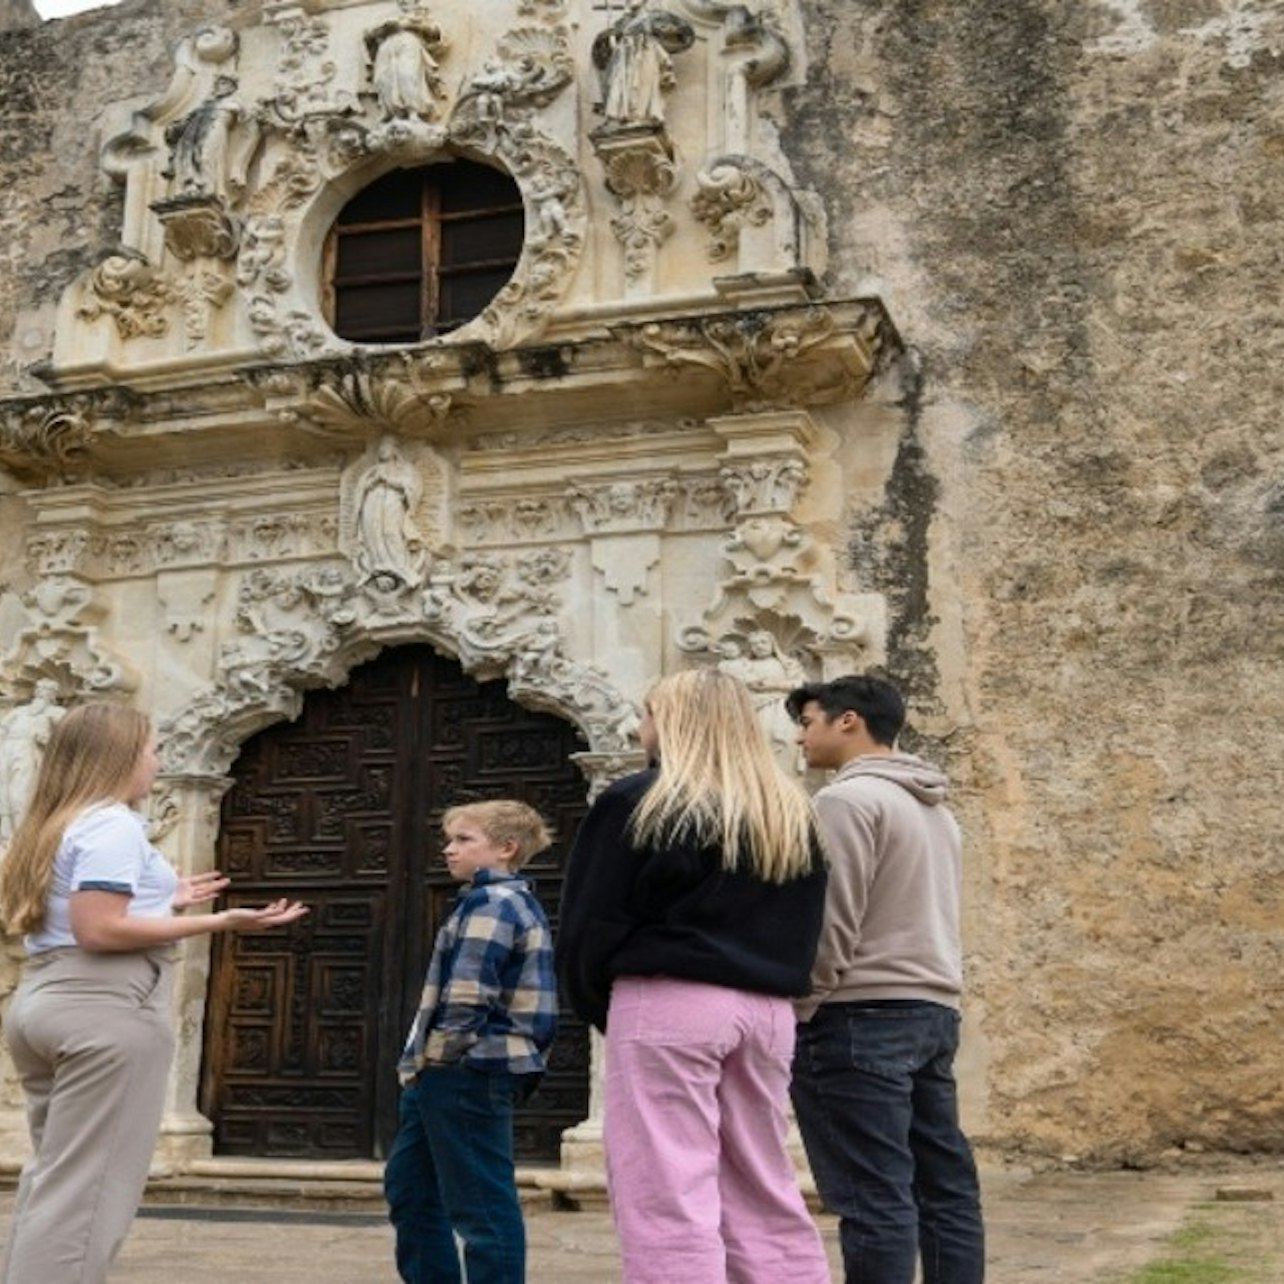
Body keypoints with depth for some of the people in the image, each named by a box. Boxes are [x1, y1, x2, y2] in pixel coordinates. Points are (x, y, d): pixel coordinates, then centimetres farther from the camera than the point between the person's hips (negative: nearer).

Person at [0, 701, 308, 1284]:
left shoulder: (57, 824, 18)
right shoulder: (113, 823, -10)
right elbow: (98, 931, -21)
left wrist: (159, 899, 24)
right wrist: (219, 922, -20)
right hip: (103, 1010, -10)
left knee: (52, 1179, 16)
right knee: (85, 1190, -6)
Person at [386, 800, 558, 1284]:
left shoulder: (489, 902, -14)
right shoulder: (515, 901, 18)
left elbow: (465, 997, -23)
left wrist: (434, 1060, -11)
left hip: (466, 1070, -11)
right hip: (464, 1073, 11)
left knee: (482, 1202, -4)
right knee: (408, 1184, 20)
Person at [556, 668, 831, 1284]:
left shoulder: (638, 802, -4)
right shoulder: (793, 816, 15)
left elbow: (590, 923, -2)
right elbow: (803, 933, 15)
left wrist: (599, 1008, 11)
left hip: (669, 1004, -6)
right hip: (767, 1010, 6)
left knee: (668, 1194, -4)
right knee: (765, 1192, 13)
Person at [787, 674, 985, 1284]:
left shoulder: (848, 799, -10)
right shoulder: (935, 807, 18)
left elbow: (831, 925, -15)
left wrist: (794, 1013, -9)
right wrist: (928, 1004, 19)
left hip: (860, 1015, -9)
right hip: (934, 1010, 9)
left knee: (875, 1198, -7)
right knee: (946, 1187, 10)